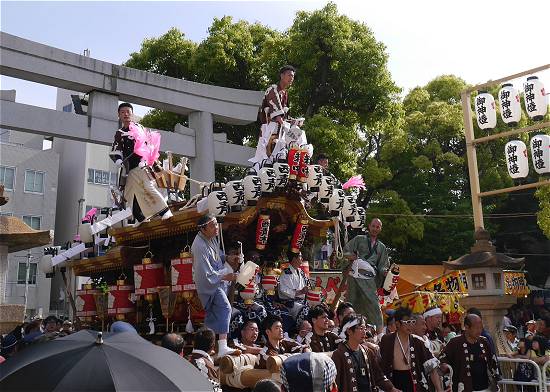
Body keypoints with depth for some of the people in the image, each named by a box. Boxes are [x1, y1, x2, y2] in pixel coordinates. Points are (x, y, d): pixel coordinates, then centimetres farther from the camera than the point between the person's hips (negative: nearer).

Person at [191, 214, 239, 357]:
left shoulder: (211, 237, 0)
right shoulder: (200, 247, -28)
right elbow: (206, 274, -27)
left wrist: (227, 258, 3)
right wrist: (225, 277, -24)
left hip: (219, 281, 10)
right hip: (209, 284, -10)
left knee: (213, 314, 21)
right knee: (224, 308, -23)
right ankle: (222, 347, -27)